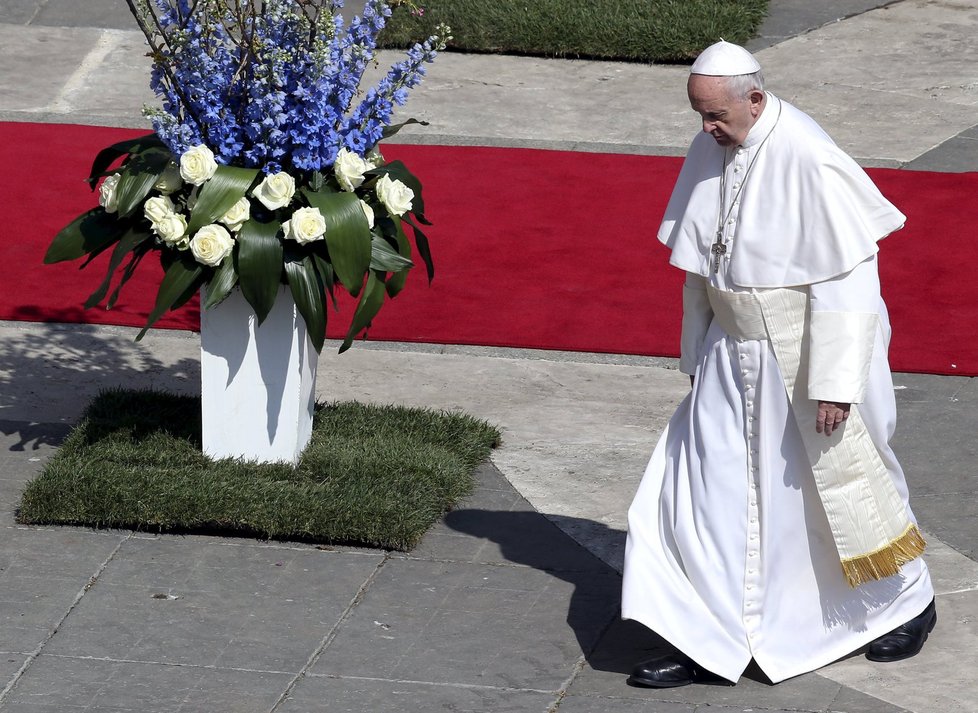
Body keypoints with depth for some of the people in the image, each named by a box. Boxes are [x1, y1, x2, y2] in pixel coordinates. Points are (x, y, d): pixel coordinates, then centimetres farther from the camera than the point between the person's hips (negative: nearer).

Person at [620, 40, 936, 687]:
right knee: (707, 487, 2)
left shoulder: (807, 160, -24)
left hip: (811, 352, -6)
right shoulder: (709, 153, -2)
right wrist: (697, 356, 14)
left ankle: (909, 604, 34)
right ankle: (704, 640, 9)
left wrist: (835, 383, -23)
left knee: (843, 479, 10)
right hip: (739, 357, 6)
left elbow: (845, 278, -23)